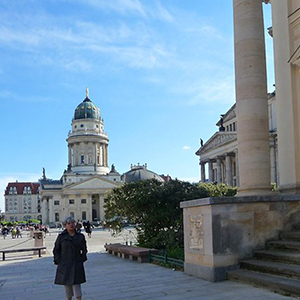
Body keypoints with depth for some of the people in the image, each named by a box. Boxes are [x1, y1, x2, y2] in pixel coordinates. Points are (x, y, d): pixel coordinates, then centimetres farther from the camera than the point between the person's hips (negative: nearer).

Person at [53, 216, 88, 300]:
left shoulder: (80, 236, 4)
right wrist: (59, 261, -1)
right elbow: (56, 250, 5)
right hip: (64, 265, 0)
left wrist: (82, 259, 5)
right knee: (67, 284, 7)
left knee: (76, 284, -6)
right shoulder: (61, 237, -1)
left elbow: (84, 250, 14)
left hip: (77, 265, 0)